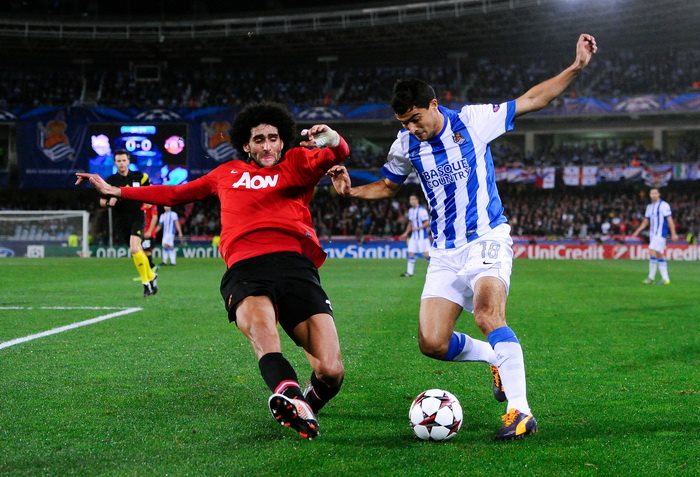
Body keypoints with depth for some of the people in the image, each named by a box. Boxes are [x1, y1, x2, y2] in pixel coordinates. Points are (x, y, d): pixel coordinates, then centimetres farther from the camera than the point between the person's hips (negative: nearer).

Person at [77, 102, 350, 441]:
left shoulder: (297, 163, 24)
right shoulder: (228, 173, 32)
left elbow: (338, 155, 6)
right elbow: (176, 194, 43)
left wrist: (332, 139, -19)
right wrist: (114, 191, 47)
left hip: (295, 264, -1)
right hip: (245, 269, 1)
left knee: (331, 371, -17)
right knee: (258, 324, -38)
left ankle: (306, 406, 15)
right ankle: (290, 395, -62)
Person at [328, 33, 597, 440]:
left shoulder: (473, 120, -7)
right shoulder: (406, 145, 3)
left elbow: (533, 99, -1)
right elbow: (388, 186, 20)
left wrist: (577, 67, -8)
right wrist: (351, 190, 1)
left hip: (487, 239, -5)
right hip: (445, 253, 5)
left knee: (487, 315, -30)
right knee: (432, 343, -6)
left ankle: (520, 411, -24)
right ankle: (498, 360, 22)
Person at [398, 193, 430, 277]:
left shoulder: (422, 210, -15)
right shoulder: (411, 210, 12)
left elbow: (427, 223, -16)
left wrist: (418, 228, -23)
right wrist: (406, 233, 18)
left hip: (422, 235, -8)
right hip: (414, 236, 8)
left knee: (426, 254, -8)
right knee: (411, 253, 3)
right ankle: (409, 272, 7)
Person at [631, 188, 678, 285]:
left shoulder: (664, 205, -8)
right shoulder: (649, 207, 14)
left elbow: (670, 220, -11)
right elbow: (645, 222, 20)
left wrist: (673, 234, -16)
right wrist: (636, 232, 13)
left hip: (661, 233, -8)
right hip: (653, 233, 8)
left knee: (652, 252, -16)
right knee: (659, 256, 7)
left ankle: (651, 277, -10)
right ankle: (665, 279, 9)